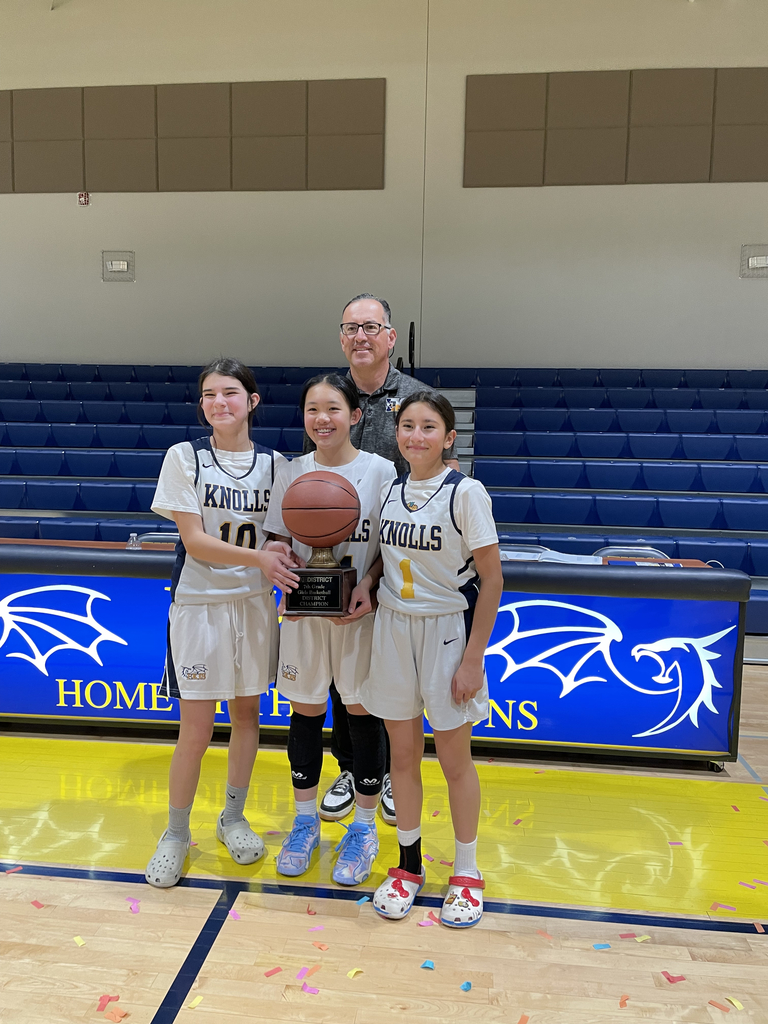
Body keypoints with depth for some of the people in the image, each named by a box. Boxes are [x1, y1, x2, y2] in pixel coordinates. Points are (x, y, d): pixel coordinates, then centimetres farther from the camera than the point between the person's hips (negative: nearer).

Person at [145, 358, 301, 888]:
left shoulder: (274, 463, 2)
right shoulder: (185, 457, -6)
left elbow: (282, 536, 6)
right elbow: (193, 540, -13)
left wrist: (284, 551, -17)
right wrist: (257, 556, -26)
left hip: (255, 604, 3)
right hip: (199, 603, -3)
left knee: (247, 713, 14)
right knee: (196, 729, 3)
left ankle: (233, 817, 35)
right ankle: (176, 833, 26)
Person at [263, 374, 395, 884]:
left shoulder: (380, 470, -6)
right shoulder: (291, 473, 1)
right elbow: (279, 543, 6)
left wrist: (368, 583, -17)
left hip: (360, 613, -2)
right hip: (304, 612, 2)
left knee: (363, 714, 8)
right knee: (306, 714, 12)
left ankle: (364, 828, 29)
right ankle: (306, 822, 34)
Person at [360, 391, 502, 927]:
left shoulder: (465, 492, -13)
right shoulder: (390, 490, 3)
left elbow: (491, 580, -12)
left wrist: (473, 659, -14)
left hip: (447, 631, -4)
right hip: (394, 628, 4)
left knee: (455, 760, 9)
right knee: (403, 754, 13)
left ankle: (467, 872, 30)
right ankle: (409, 863, 34)